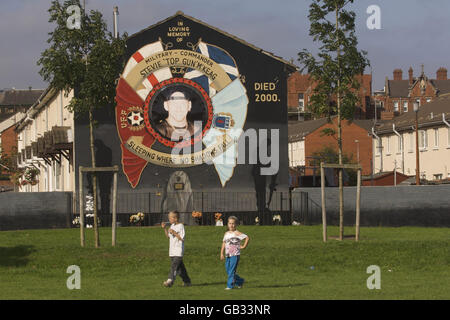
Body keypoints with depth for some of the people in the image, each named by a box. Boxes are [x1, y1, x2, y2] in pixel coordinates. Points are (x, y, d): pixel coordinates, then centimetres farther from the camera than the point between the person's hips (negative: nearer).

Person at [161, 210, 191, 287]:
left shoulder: (180, 226, -10)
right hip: (172, 251, 8)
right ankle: (186, 281, 21)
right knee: (180, 267, 12)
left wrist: (174, 233, -19)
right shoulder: (172, 226, 15)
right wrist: (165, 228, 13)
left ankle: (170, 280, -27)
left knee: (174, 265, -17)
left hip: (178, 251, -8)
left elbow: (182, 238, -15)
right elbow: (168, 236, 25)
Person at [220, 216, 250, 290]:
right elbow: (224, 243, 15)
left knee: (232, 270, -10)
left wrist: (244, 246, -10)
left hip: (235, 255, -7)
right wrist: (221, 253, 8)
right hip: (228, 255, 7)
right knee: (228, 270, 9)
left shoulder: (237, 233, -8)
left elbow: (247, 237, -12)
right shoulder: (226, 233, 12)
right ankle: (240, 281, 25)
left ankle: (230, 285, -7)